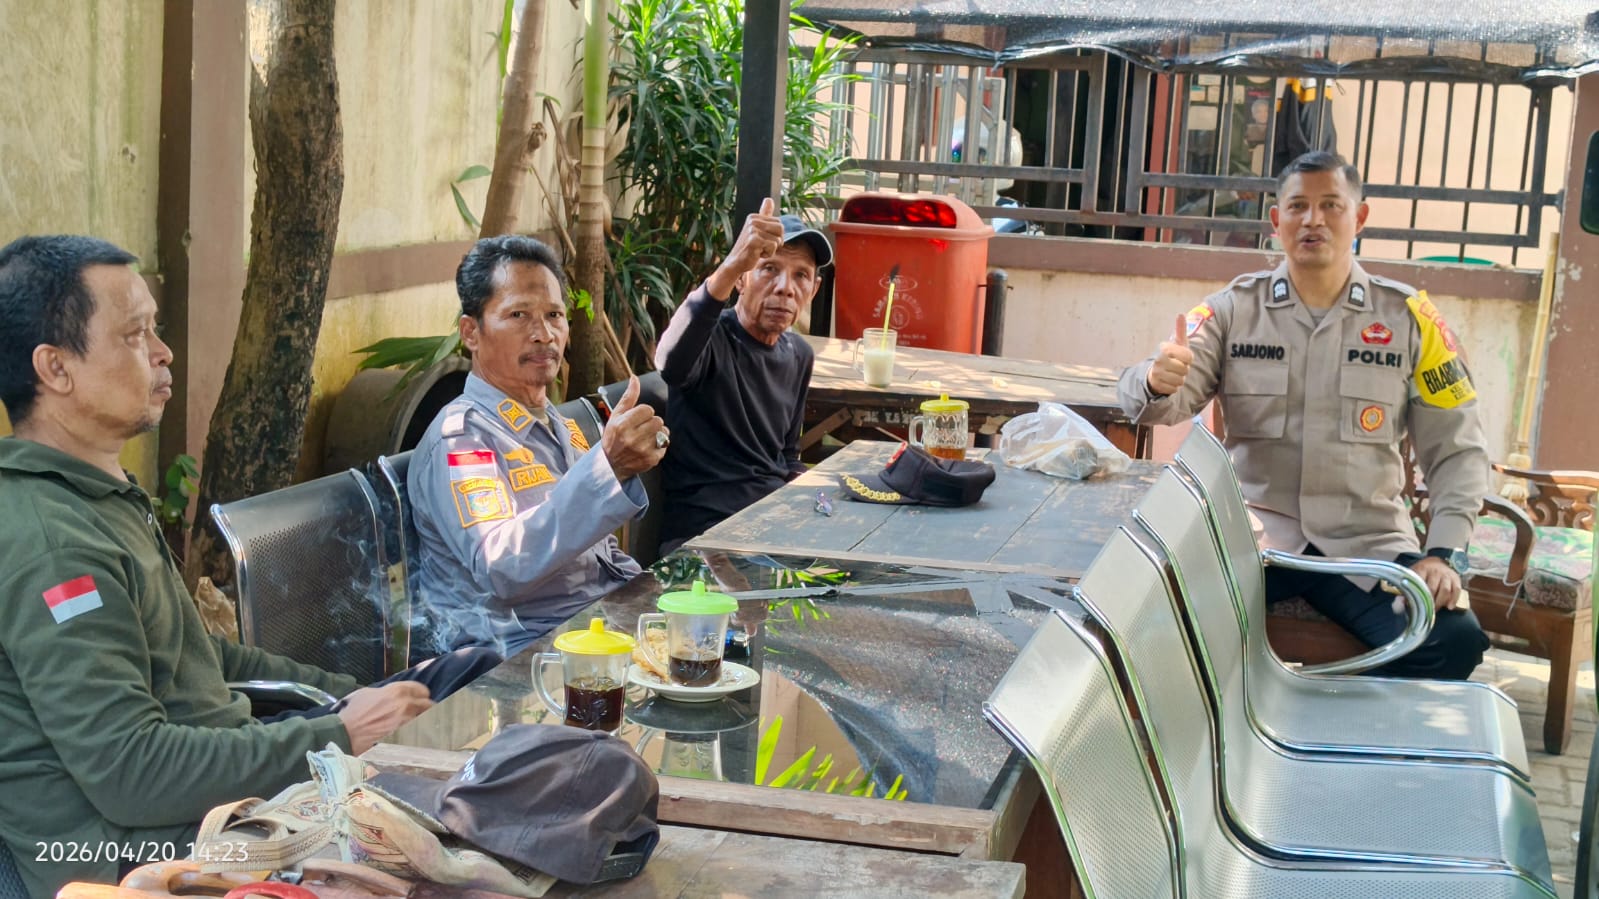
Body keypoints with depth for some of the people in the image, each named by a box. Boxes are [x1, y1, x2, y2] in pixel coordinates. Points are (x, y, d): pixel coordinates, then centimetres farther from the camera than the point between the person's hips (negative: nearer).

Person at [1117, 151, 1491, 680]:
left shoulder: (1409, 318, 6)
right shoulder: (1235, 309, 7)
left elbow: (1456, 449, 6)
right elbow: (1159, 403, -2)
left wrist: (1445, 554, -7)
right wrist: (1158, 382, -27)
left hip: (1367, 541, 1)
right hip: (1252, 533, -1)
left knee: (1454, 641, -25)